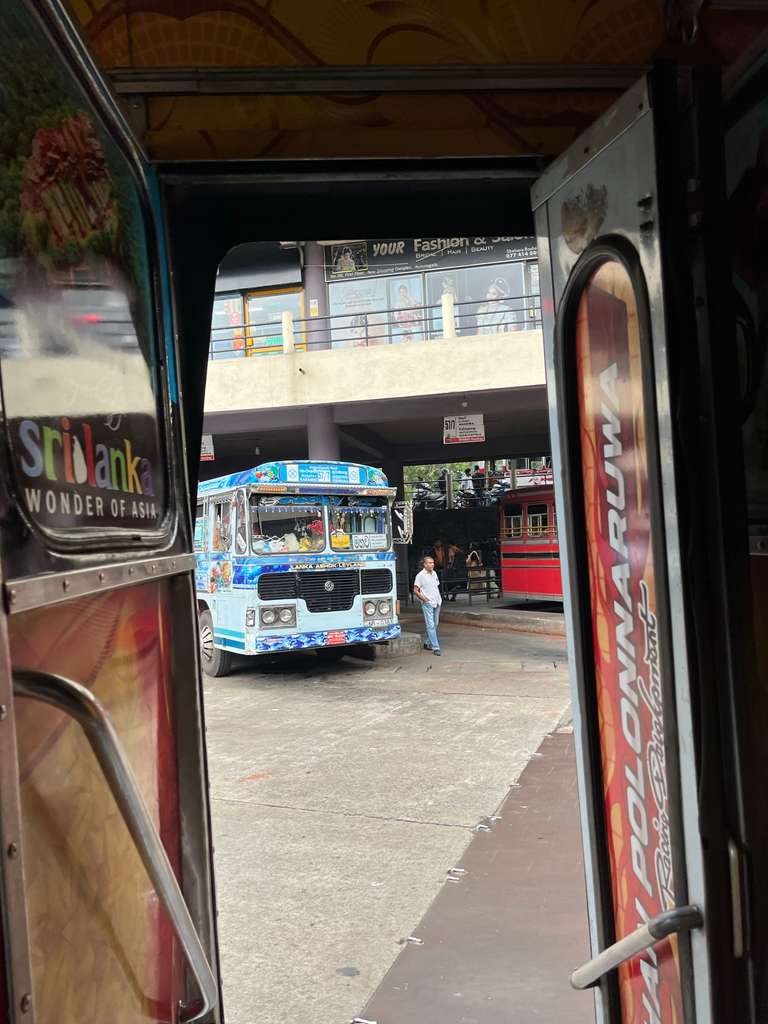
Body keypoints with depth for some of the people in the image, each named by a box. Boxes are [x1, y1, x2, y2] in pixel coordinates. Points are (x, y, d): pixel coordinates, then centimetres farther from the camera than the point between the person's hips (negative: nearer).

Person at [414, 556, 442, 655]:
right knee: (430, 625, -9)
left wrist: (439, 599, 11)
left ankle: (428, 643, 25)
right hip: (427, 604, -7)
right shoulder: (420, 575, -8)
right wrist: (423, 598, -15)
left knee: (435, 625, 12)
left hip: (437, 602, 7)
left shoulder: (434, 573, 12)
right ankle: (435, 647, -11)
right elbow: (415, 590, -8)